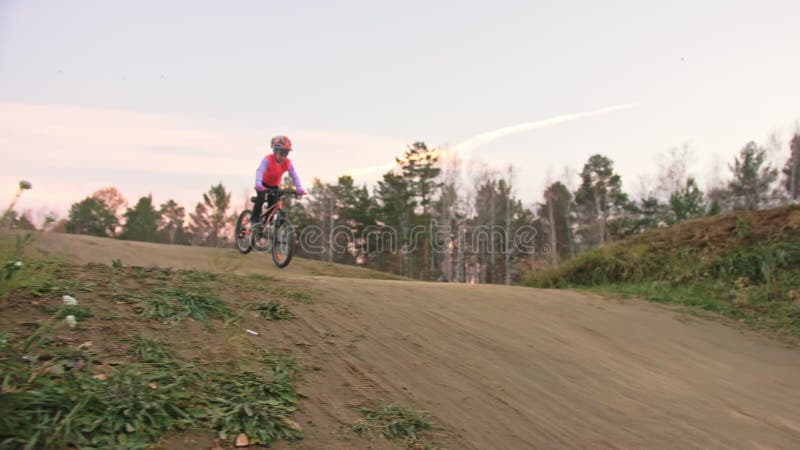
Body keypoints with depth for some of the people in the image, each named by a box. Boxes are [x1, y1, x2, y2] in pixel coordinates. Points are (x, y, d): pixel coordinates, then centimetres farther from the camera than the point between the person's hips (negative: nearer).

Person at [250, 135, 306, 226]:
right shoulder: (267, 160, -32)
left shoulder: (288, 163, -21)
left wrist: (299, 188, -39)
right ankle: (254, 219, -13)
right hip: (263, 184, -4)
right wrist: (258, 184, -62)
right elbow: (260, 171, -44)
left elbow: (294, 175, -24)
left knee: (272, 205, -5)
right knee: (261, 198, -28)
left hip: (274, 186, 4)